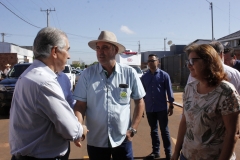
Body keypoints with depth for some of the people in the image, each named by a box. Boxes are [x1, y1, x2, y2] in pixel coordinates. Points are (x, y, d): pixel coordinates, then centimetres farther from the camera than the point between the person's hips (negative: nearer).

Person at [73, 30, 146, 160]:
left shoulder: (129, 73, -4)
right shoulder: (87, 74, -4)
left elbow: (139, 102, 4)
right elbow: (80, 105, -3)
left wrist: (133, 129, -1)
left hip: (122, 139, 0)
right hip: (95, 141, 1)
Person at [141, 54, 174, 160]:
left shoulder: (164, 75, -3)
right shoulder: (144, 77, 4)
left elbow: (169, 91, -2)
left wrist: (171, 106, -4)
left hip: (162, 108, -3)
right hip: (149, 109, 3)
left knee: (164, 131, 6)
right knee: (153, 131, 13)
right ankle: (155, 151, 26)